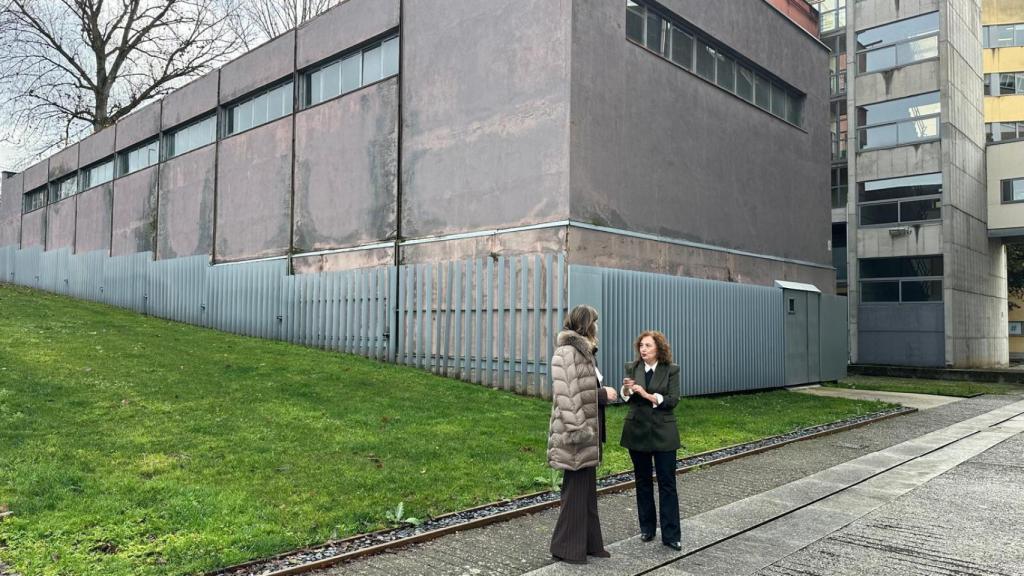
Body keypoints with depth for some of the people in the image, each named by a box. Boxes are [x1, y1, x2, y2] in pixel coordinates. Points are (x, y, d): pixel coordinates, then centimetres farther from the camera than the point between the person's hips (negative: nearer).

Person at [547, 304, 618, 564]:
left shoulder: (583, 351, 13)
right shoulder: (568, 353, -17)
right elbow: (571, 395, -23)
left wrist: (603, 392, 4)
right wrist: (603, 394, -18)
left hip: (589, 428, 10)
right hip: (578, 430, -10)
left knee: (587, 487, 15)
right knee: (576, 488, 0)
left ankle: (588, 542, 26)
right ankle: (566, 547, 12)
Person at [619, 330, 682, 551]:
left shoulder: (671, 370, -4)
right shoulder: (632, 368, 2)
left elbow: (673, 400, -10)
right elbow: (626, 398, 2)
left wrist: (647, 395, -21)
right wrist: (626, 389, -21)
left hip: (662, 432, -2)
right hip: (637, 431, 3)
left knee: (667, 483, 0)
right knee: (642, 481, 12)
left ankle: (671, 535, 6)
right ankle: (647, 528, 25)